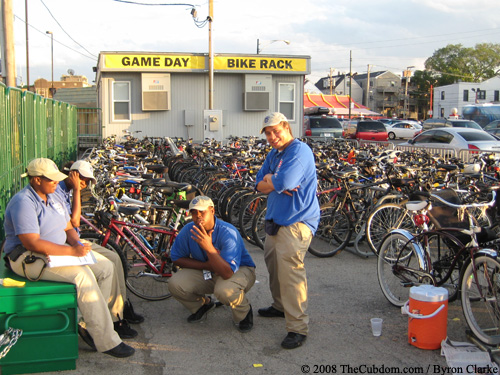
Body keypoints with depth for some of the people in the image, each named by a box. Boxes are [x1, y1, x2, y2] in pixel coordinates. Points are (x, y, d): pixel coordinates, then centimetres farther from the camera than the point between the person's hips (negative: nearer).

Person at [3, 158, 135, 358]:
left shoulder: (53, 197, 12)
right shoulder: (23, 202, -18)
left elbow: (68, 228, 16)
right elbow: (32, 243, -26)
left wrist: (77, 243, -8)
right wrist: (71, 251, -26)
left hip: (59, 251, 9)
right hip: (30, 258, -9)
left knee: (106, 267, -6)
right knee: (82, 275, -30)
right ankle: (106, 341, -23)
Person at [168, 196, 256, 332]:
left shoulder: (228, 233, -30)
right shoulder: (188, 230, -14)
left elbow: (227, 273, -37)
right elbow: (177, 258, -1)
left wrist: (209, 248, -48)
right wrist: (206, 265, -14)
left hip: (240, 270, -5)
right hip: (206, 272, 5)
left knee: (224, 290, -39)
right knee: (175, 283, -18)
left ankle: (244, 313, -2)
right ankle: (202, 304, 14)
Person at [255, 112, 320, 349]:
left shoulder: (300, 151, -15)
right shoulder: (273, 154, 15)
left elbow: (285, 181, -28)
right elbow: (259, 185, 9)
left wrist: (269, 180, -6)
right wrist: (278, 184, -12)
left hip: (297, 221, -10)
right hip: (275, 219, 10)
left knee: (290, 270, -16)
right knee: (272, 263, 21)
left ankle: (297, 328, -11)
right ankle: (280, 306, 41)